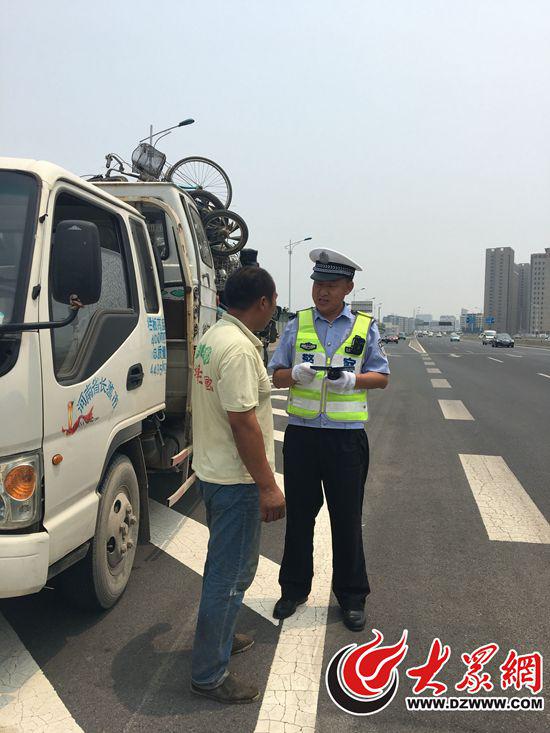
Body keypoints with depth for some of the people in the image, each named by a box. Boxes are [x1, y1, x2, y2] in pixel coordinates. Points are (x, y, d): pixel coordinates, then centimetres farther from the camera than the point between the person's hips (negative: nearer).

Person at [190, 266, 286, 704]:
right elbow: (243, 422, -27)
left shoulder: (213, 336, 8)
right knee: (232, 574, 2)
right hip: (236, 479, -10)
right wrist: (268, 485, -22)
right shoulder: (238, 348, -24)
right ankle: (209, 674, 16)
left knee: (224, 565, 25)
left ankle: (219, 637, 43)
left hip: (212, 471, 10)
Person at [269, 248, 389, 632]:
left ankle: (352, 596, 25)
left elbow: (382, 377, 5)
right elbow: (276, 375, 8)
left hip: (347, 436, -1)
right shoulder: (297, 326, 7)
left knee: (348, 519, 7)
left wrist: (353, 379, -16)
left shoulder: (366, 327, 4)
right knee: (299, 515, 11)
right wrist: (296, 374, -15)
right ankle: (295, 588, 29)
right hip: (301, 432, 2)